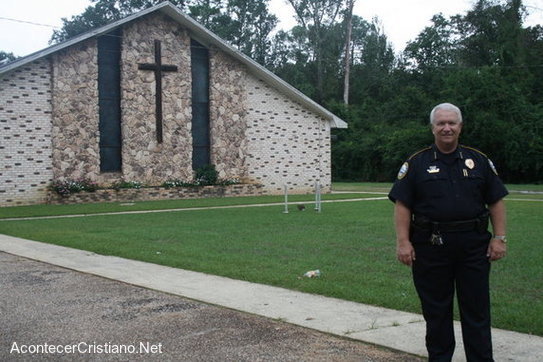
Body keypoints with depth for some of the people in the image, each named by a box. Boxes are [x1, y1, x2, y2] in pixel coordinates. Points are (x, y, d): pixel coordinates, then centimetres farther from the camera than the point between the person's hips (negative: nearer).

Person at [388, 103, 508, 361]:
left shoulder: (479, 161, 8)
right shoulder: (416, 163, 3)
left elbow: (496, 202, 9)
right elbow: (402, 205, -2)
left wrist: (499, 238, 0)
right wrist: (403, 241, -10)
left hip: (473, 246, 1)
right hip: (430, 246, -1)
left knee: (476, 310, 6)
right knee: (436, 310, 10)